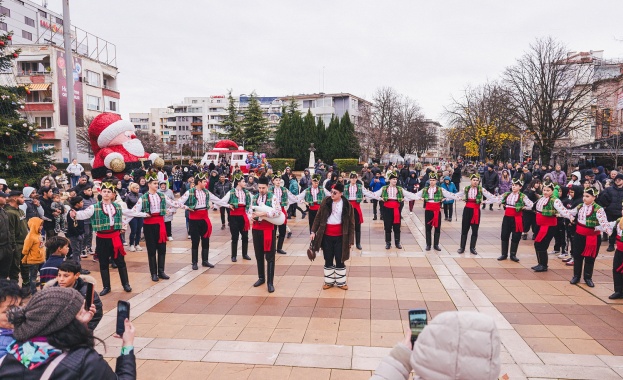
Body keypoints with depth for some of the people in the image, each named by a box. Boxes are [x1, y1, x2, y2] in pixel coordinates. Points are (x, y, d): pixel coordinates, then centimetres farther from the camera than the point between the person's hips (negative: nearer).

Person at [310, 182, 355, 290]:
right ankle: (329, 281, 23)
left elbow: (351, 223, -3)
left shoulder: (347, 205, -6)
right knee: (328, 260, 10)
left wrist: (350, 240, -5)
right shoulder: (326, 202, -1)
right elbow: (318, 217, 5)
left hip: (340, 236, -2)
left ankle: (341, 282, 20)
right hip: (327, 236, 2)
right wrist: (313, 231, -3)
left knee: (340, 260, 6)